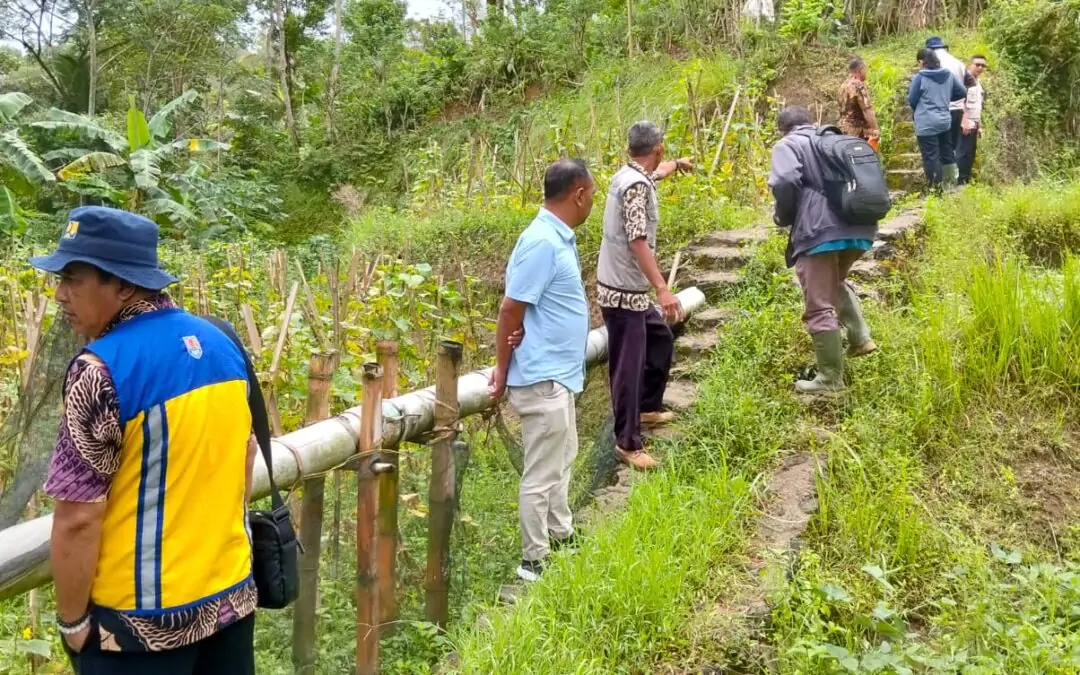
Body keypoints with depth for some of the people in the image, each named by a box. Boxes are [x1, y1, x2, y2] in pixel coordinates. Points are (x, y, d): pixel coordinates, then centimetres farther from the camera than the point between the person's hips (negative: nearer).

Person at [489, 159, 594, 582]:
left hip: (559, 374, 10)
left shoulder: (559, 237, 8)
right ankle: (535, 562, 14)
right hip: (543, 379, -10)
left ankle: (561, 537, 40)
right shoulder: (543, 243, -22)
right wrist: (503, 370, -11)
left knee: (561, 461, 23)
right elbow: (510, 311, -20)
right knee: (542, 474, 1)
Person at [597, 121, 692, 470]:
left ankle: (647, 407, 40)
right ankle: (627, 444, 4)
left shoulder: (627, 174, 9)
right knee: (628, 366, -4)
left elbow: (655, 173, 35)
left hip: (631, 290, 11)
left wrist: (677, 164, 55)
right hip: (623, 293, -11)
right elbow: (637, 242, -28)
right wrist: (663, 289, -31)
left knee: (661, 339, 26)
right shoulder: (636, 185, -20)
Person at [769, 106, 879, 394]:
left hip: (819, 231, -8)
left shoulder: (787, 145, 5)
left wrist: (784, 218, 2)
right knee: (835, 282, 34)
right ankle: (860, 338, 22)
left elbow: (785, 182, -14)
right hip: (858, 228, 8)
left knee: (820, 308, -1)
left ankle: (831, 379, 2)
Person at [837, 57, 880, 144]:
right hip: (859, 132, -9)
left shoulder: (844, 86, 13)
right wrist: (875, 129, -18)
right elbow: (867, 110, -20)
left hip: (844, 130, 9)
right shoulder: (859, 86, -14)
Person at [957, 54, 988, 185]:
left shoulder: (979, 84, 20)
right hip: (965, 124, -9)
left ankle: (966, 181, 12)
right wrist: (965, 121, -22)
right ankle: (959, 182, -10)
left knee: (970, 155, 8)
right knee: (962, 153, -11)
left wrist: (979, 125, 23)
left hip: (973, 125, 9)